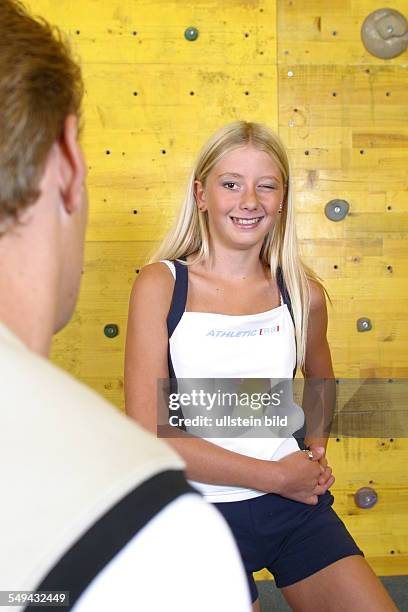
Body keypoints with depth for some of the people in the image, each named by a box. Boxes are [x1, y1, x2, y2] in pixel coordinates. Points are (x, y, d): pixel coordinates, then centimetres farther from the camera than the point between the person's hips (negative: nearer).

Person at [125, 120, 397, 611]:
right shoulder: (160, 285, -11)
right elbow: (148, 433, -17)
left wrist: (315, 453, 4)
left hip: (296, 507, 3)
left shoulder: (304, 293, -1)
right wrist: (276, 476, -13)